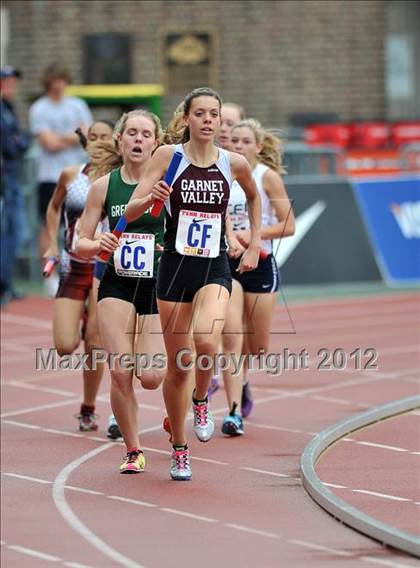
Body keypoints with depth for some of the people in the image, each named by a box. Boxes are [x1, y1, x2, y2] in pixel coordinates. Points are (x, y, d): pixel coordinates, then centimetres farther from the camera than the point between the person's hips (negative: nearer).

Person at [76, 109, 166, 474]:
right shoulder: (104, 186, 3)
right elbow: (81, 245, 5)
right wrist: (99, 246, -16)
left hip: (158, 285, -1)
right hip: (117, 285, 1)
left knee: (150, 377, -11)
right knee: (120, 372, -11)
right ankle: (133, 451, 7)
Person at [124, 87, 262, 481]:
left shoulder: (234, 164, 1)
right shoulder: (168, 155, -4)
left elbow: (253, 197, 24)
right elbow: (130, 213, -6)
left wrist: (254, 245, 19)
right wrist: (151, 197, -27)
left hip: (215, 270, 0)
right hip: (175, 268, 0)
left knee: (206, 341, -28)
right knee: (178, 366, 6)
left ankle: (201, 402, 3)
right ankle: (179, 449, 24)